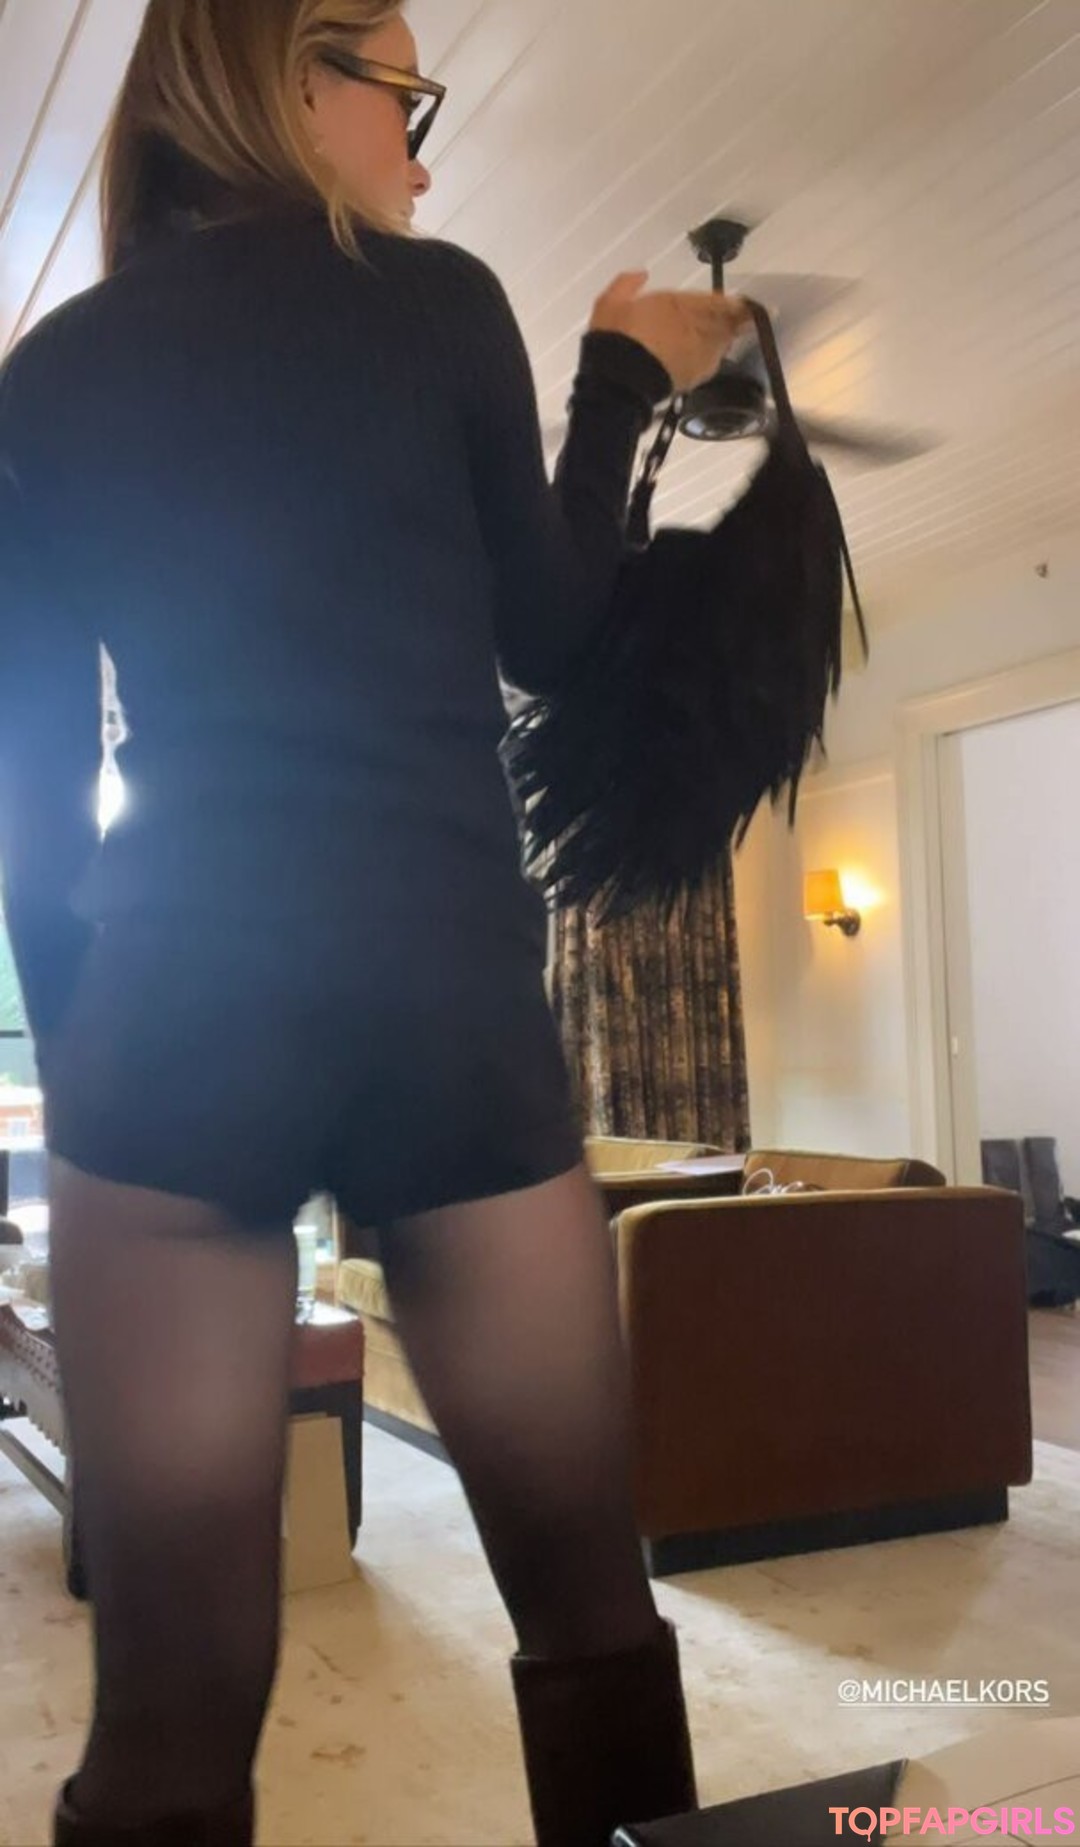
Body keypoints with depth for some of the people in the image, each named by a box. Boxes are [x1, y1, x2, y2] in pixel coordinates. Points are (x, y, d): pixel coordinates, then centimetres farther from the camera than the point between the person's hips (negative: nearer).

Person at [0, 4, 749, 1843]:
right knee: (585, 1588, 13)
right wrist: (623, 382, 27)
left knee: (174, 1674, 6)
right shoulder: (434, 303, 6)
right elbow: (553, 636, 16)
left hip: (165, 1004, 3)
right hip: (449, 991, -2)